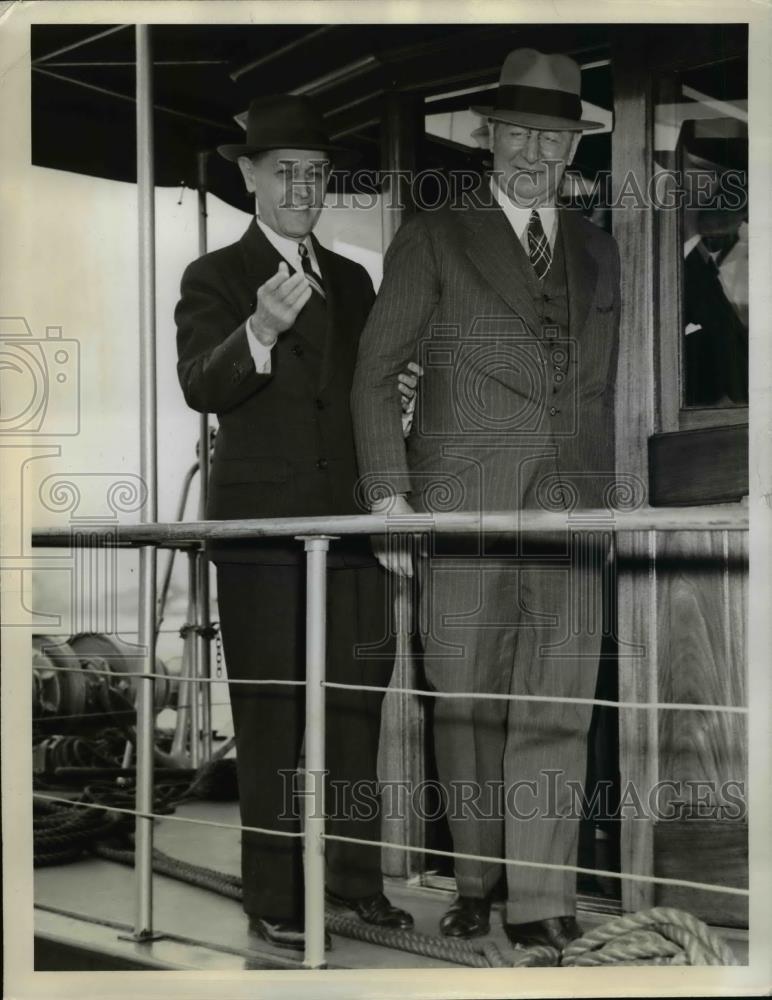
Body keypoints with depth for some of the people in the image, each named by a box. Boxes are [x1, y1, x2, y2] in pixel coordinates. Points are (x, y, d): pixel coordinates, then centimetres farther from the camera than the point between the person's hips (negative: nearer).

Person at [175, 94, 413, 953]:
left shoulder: (352, 281, 17)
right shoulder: (214, 278, -1)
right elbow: (200, 386, -17)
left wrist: (394, 396, 3)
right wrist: (260, 330, -35)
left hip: (348, 517, 6)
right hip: (262, 522, -5)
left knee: (357, 704, 10)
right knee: (271, 714, -2)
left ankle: (354, 874, 22)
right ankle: (274, 900, 4)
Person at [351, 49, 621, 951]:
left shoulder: (597, 252, 17)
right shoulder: (433, 240, 5)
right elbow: (375, 374, 3)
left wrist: (603, 495, 13)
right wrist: (388, 494, -6)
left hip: (570, 510, 2)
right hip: (463, 507, -2)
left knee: (557, 708, -4)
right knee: (467, 705, 3)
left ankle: (541, 904, -1)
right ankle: (475, 883, 17)